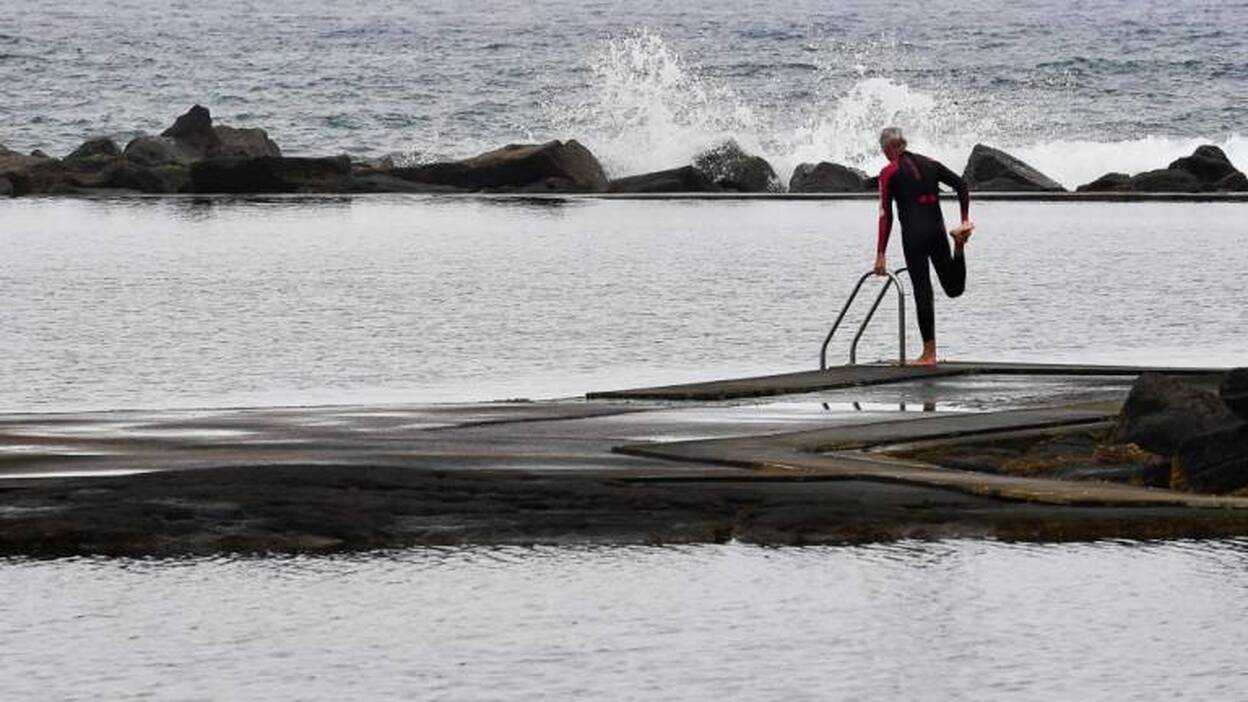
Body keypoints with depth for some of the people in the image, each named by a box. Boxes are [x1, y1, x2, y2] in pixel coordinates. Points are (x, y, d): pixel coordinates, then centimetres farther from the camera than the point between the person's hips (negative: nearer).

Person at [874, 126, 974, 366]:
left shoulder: (889, 173, -4)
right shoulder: (929, 164, 12)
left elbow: (886, 216, -7)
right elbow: (961, 185, 7)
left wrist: (880, 255, -6)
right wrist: (965, 219, 9)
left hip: (913, 234, -5)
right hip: (937, 229, 5)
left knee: (923, 292, -1)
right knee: (954, 288, 14)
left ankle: (929, 354, -1)